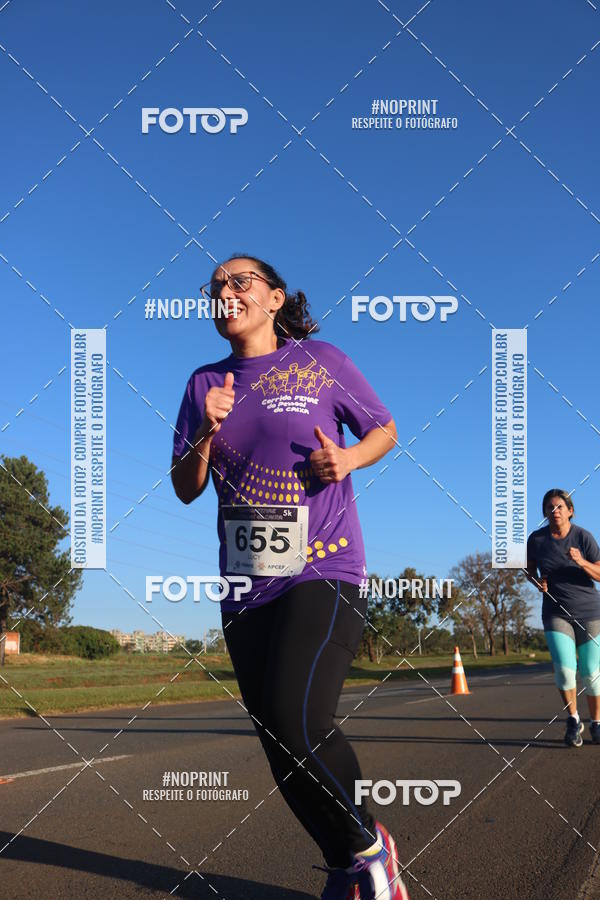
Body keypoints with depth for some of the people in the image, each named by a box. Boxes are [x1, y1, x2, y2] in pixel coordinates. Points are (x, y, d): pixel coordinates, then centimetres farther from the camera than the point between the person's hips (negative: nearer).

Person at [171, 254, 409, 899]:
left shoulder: (321, 361, 3)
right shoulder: (205, 384, 12)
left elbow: (385, 429, 13)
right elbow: (186, 489, 12)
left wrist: (349, 458, -8)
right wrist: (207, 432, -7)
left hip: (324, 572, -5)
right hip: (245, 586, 5)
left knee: (296, 721, -23)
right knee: (280, 747, 6)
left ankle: (368, 844, 3)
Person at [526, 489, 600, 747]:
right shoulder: (536, 539, -4)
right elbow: (530, 569, 12)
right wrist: (537, 581, -9)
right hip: (556, 613, 1)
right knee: (564, 667, -16)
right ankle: (573, 721, 7)